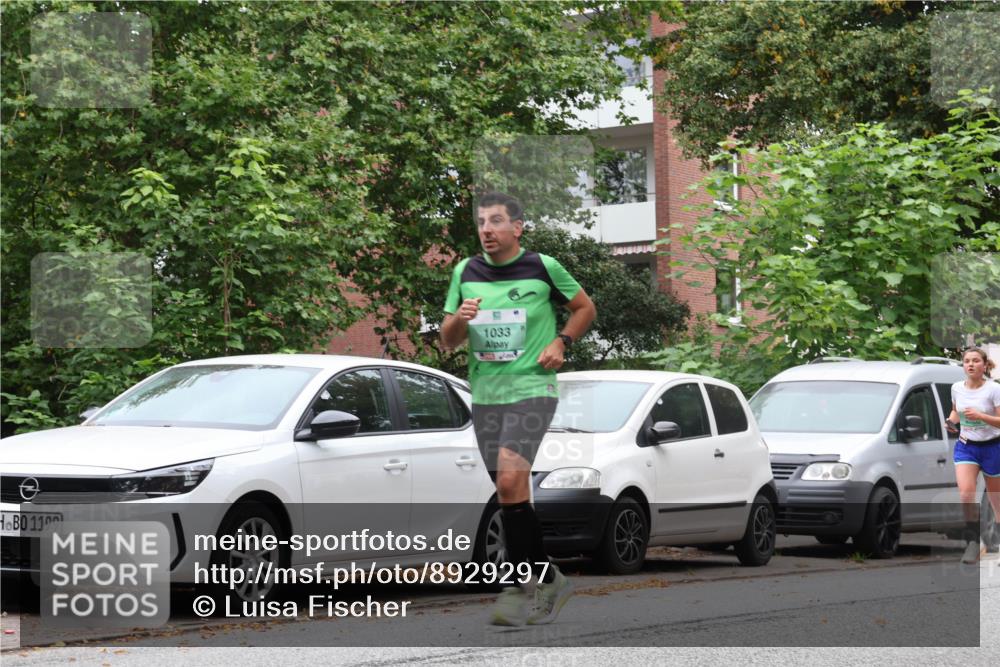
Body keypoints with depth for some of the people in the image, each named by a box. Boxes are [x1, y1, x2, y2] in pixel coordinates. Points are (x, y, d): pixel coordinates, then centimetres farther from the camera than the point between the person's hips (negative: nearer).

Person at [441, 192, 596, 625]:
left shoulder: (542, 267, -3)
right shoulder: (466, 272, 7)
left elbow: (585, 307, 12)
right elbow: (448, 341, 12)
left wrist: (561, 342, -5)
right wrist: (459, 319, -10)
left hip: (532, 388, -5)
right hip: (485, 393, 5)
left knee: (510, 480, -21)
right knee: (509, 493, 7)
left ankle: (525, 587, -13)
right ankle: (546, 582, 18)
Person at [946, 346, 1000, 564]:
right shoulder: (957, 388, 1)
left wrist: (980, 416, -28)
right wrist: (952, 420, -1)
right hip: (965, 446, 3)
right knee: (965, 492, -20)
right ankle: (973, 542, -12)